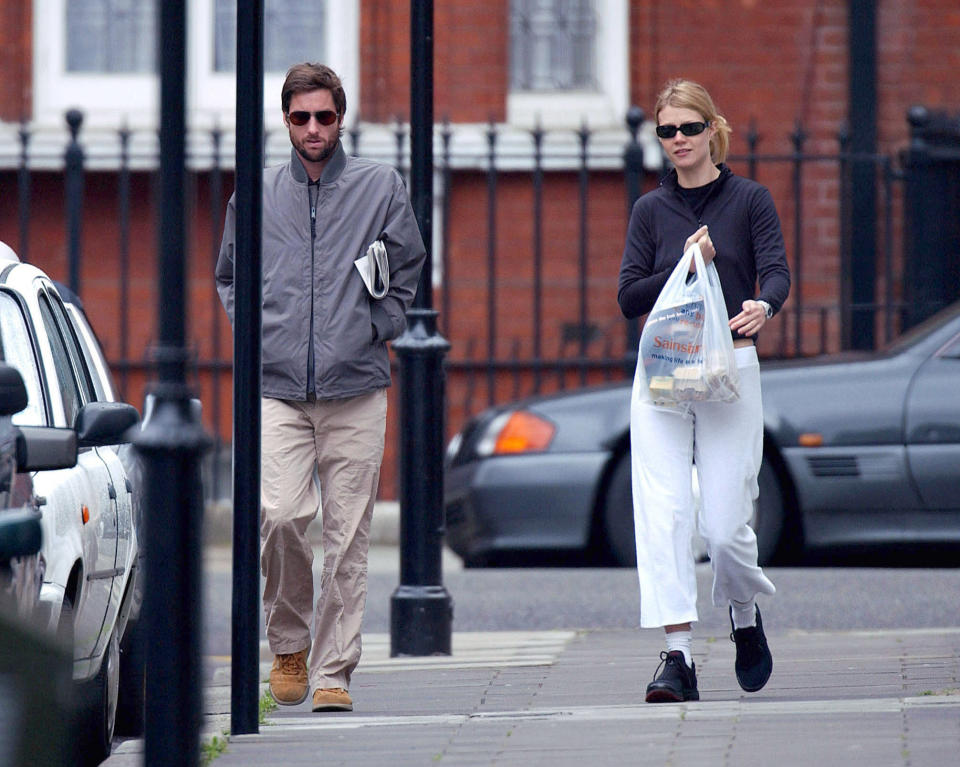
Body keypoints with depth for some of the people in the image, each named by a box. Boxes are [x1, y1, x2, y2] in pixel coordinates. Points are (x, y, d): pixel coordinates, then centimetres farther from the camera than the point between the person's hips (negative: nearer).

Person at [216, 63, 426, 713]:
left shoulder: (382, 187, 7)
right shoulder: (256, 194, 11)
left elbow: (408, 269, 14)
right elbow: (230, 276, 22)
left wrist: (375, 331, 3)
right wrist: (254, 336, 9)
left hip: (357, 390, 0)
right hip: (279, 389, 0)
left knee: (348, 536, -2)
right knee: (280, 515, -15)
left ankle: (335, 670, 5)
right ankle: (289, 644, 5)